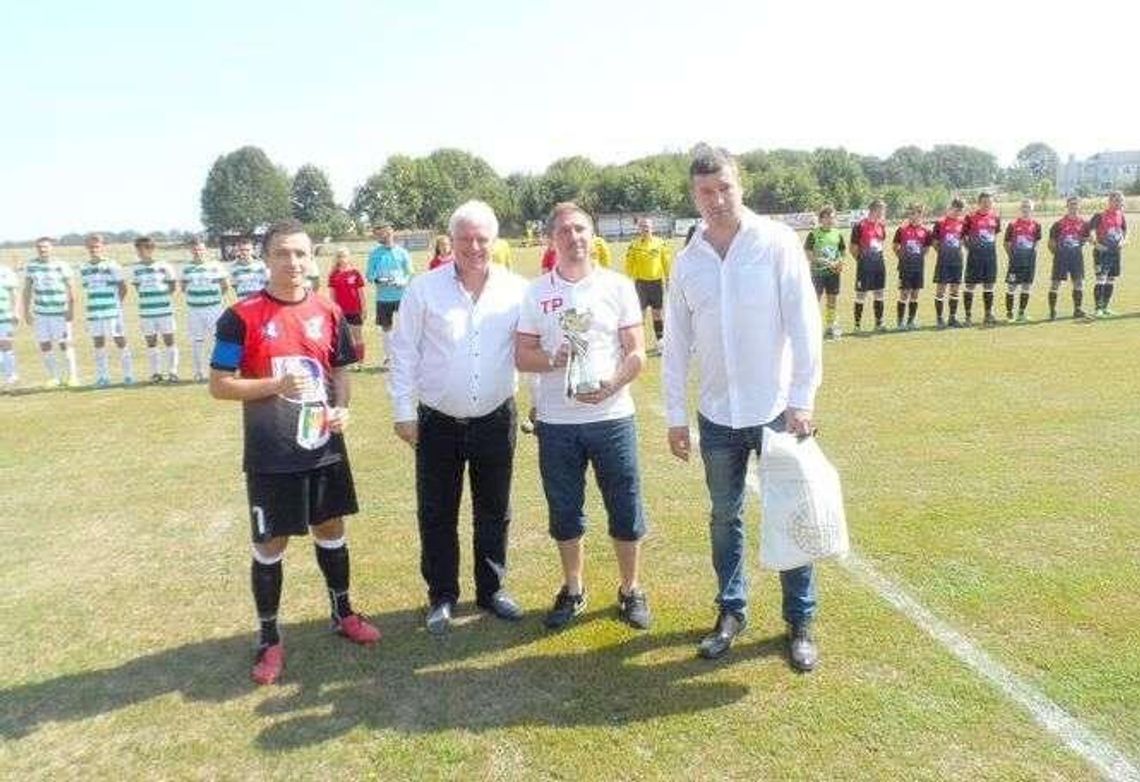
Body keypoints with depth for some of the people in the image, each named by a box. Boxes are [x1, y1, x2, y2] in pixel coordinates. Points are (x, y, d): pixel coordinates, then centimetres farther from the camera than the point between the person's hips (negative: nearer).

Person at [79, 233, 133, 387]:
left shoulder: (112, 266, -5)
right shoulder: (84, 269, 9)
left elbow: (123, 287, -1)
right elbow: (87, 289, 19)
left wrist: (116, 303, 2)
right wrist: (96, 304, 10)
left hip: (113, 311, -4)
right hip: (94, 312, 4)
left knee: (120, 340, 0)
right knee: (98, 343, 6)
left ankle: (128, 375, 9)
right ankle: (102, 377, 14)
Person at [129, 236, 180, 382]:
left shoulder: (164, 266, -4)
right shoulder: (135, 269, 5)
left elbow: (173, 285, 5)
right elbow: (137, 287, 16)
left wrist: (162, 296, -2)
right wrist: (146, 297, 5)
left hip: (165, 310, -3)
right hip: (145, 311, 3)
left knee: (169, 340, 1)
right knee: (150, 342, 6)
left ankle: (172, 371, 8)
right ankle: (156, 372, 14)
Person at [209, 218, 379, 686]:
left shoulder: (328, 313, 3)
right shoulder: (242, 317, -10)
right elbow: (218, 385, -8)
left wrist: (342, 408, -7)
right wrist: (276, 385, -23)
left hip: (325, 449, 4)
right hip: (271, 457, -4)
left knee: (331, 529, 18)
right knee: (270, 545, 7)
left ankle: (343, 614, 37)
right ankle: (269, 639, 24)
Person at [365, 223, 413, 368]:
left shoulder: (402, 253, -1)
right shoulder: (375, 254, 4)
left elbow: (409, 274, 1)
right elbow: (369, 274, 7)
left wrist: (402, 282, -18)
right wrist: (376, 280, -14)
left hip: (401, 295, -2)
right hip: (383, 297, 2)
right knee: (385, 327, 12)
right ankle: (388, 355, 26)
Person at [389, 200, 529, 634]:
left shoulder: (516, 289, -3)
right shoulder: (424, 288, -6)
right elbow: (404, 353, -3)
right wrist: (403, 411, -4)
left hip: (495, 420, 1)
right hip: (437, 422, -1)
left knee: (494, 511, 14)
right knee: (437, 514, 9)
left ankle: (491, 589, 32)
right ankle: (442, 596, 27)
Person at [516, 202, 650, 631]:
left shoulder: (618, 286, 1)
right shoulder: (536, 291, 3)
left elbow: (637, 353, -2)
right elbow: (521, 356, 3)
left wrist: (610, 385, -19)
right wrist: (552, 360, -18)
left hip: (612, 417, -1)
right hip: (556, 423, 1)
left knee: (626, 511, 6)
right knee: (564, 512, 12)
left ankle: (631, 590, 26)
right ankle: (572, 589, 32)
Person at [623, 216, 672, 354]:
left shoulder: (660, 243, 2)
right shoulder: (634, 245, -4)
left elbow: (666, 262, 8)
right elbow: (629, 265, -3)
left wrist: (667, 279, 7)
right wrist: (629, 281, -7)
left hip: (657, 282, 2)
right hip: (641, 282, -2)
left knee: (657, 313, 10)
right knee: (640, 313, 1)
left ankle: (660, 341, 20)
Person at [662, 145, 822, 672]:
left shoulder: (777, 243, -8)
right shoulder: (687, 261, 2)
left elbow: (803, 324, -10)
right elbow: (676, 345, 6)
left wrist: (801, 400, -13)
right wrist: (675, 415, 6)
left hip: (775, 409, -3)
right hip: (716, 414, 3)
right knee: (724, 518, 14)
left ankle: (800, 622, 23)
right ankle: (731, 611, 32)